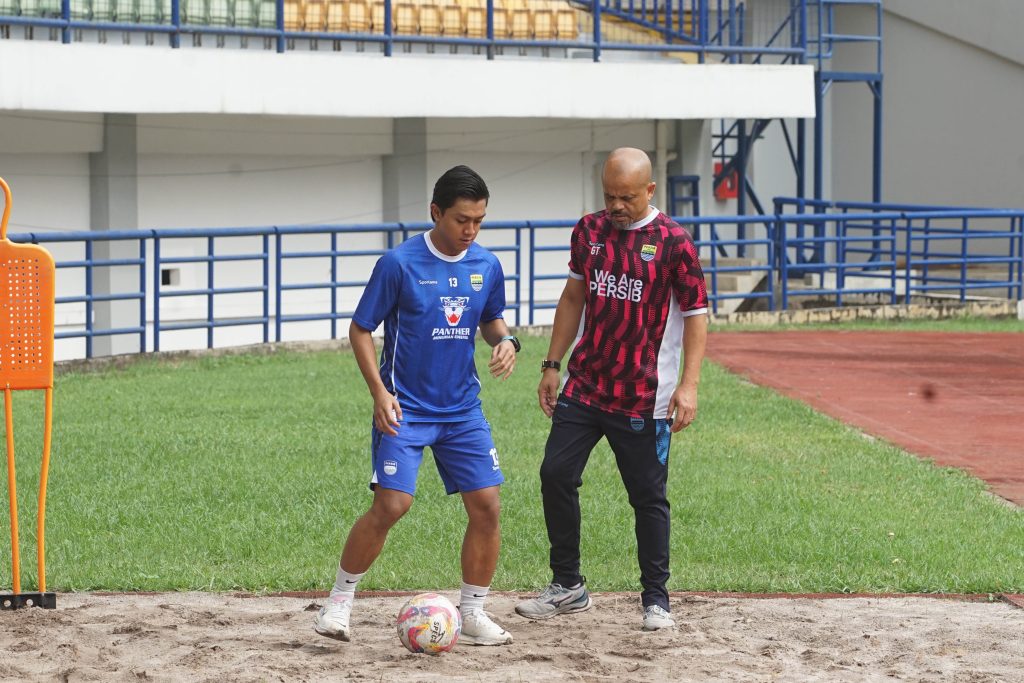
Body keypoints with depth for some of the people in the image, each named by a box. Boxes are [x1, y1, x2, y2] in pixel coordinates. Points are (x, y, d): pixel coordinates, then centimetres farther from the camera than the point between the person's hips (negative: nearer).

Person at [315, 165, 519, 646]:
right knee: (392, 504, -16)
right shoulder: (399, 263, -12)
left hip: (463, 409, 5)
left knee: (487, 506, -2)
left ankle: (473, 615, 13)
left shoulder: (486, 266, 2)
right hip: (405, 408, -5)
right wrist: (379, 391, -16)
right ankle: (339, 601, 2)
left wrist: (505, 341, -4)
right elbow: (360, 330, -5)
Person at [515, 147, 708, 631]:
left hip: (644, 398, -5)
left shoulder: (673, 242, -9)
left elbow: (696, 314, -8)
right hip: (584, 387, 5)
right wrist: (553, 364, 14)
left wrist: (688, 385, -16)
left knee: (649, 496, 1)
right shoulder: (590, 231, 6)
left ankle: (655, 599, 13)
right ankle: (568, 587, 14)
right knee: (556, 474, 1)